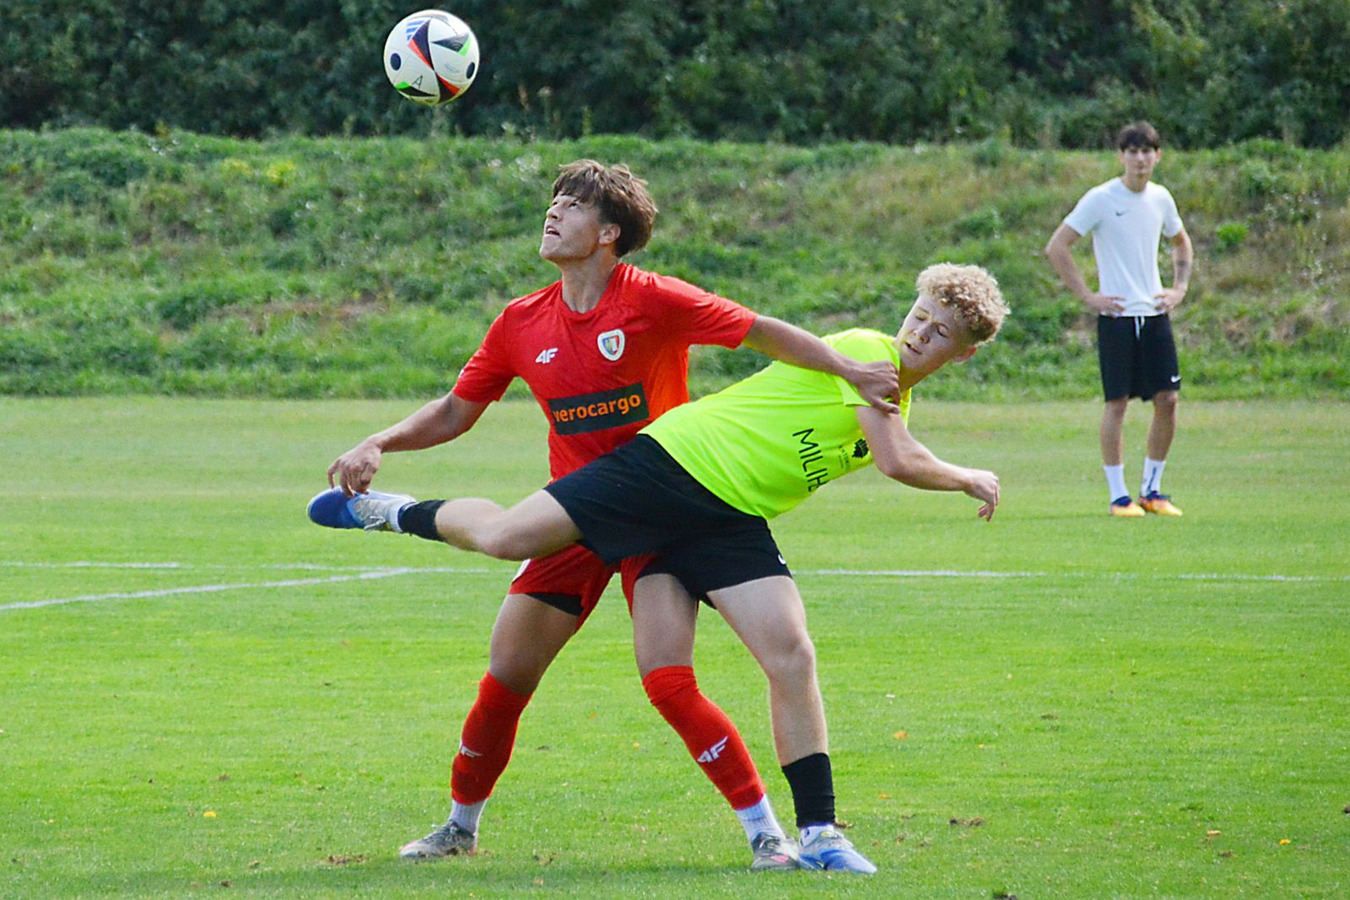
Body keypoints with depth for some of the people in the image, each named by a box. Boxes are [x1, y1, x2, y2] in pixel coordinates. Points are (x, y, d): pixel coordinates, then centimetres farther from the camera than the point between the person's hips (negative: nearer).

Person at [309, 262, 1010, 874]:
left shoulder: (894, 403, 17)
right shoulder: (865, 350, -11)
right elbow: (900, 462, -19)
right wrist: (969, 480, -5)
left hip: (733, 521, 7)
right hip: (676, 459, -7)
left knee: (792, 658, -13)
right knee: (504, 537, -16)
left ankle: (818, 833, -7)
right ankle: (404, 515, 16)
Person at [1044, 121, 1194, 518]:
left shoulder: (1160, 198, 8)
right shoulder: (1100, 199, -8)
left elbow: (1181, 243, 28)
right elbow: (1056, 247, -9)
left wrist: (1179, 288, 14)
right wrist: (1087, 295, -11)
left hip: (1155, 313, 5)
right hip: (1117, 314, -5)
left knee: (1167, 399, 1)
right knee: (1117, 402, -4)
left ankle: (1151, 489, 13)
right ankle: (1118, 496, 2)